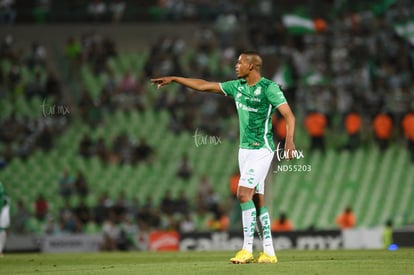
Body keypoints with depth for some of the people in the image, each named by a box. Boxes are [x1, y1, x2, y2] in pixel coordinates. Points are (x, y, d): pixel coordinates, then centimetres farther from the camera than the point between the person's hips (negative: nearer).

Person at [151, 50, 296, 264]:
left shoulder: (269, 88, -12)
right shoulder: (237, 86, 9)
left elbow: (288, 115, -17)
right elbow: (204, 85, 15)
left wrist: (289, 140, -33)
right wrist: (173, 79, 15)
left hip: (261, 150, -7)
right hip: (244, 149, 7)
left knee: (244, 194, -16)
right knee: (257, 200, 5)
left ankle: (247, 249, -13)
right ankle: (268, 252, 6)